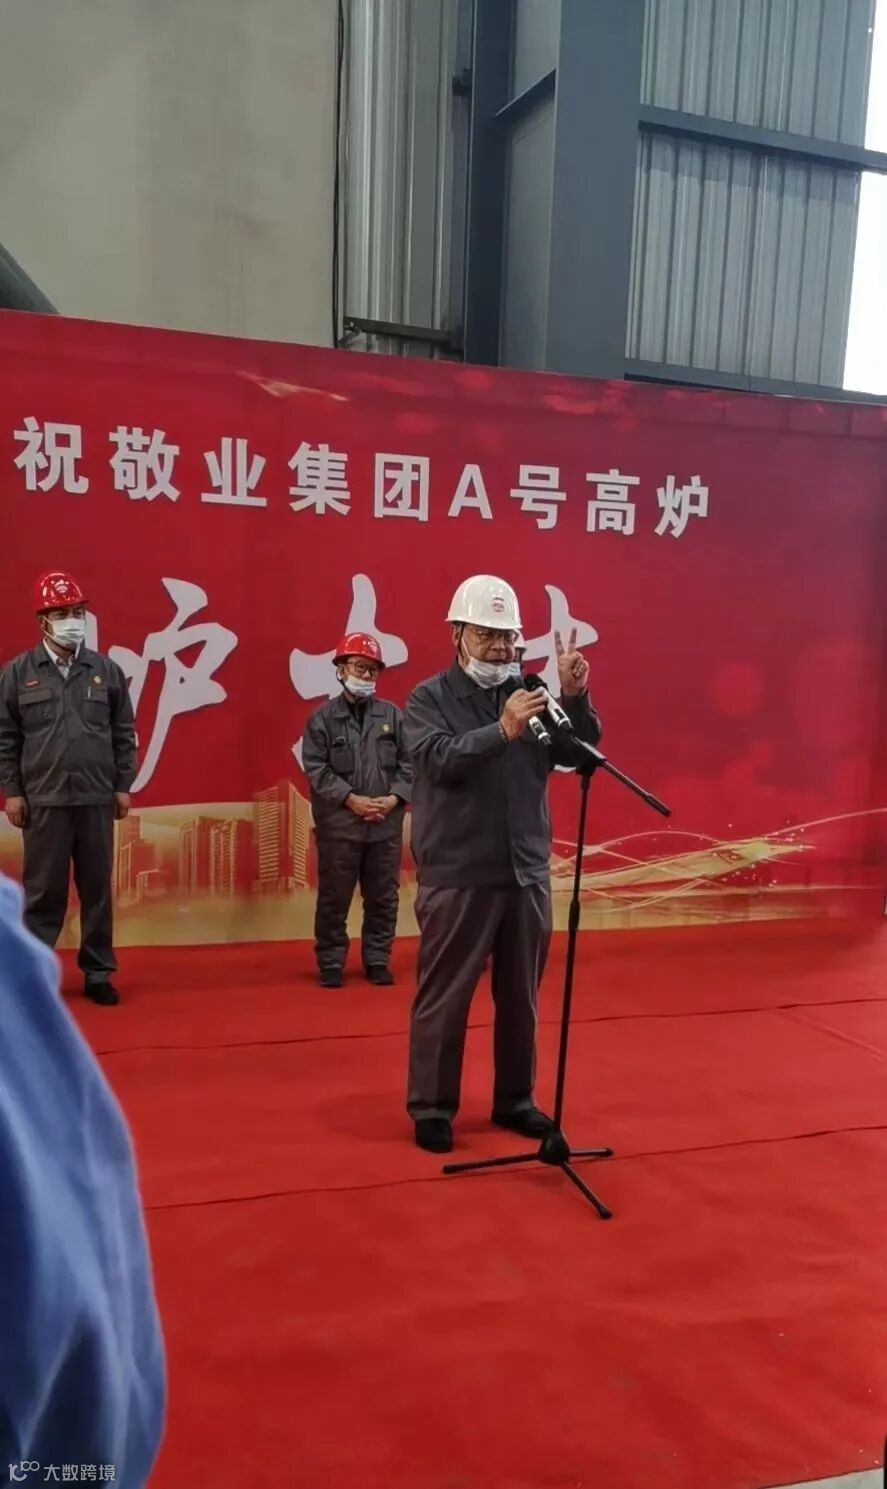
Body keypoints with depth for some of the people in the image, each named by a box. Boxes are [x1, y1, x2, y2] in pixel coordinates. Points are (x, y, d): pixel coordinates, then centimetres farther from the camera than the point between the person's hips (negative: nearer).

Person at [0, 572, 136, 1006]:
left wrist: (123, 786, 4)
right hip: (44, 800, -1)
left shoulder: (106, 670, 6)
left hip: (97, 799, 2)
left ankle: (98, 973, 19)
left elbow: (124, 733, 8)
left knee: (98, 890, 8)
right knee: (43, 891, 5)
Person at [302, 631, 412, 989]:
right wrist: (351, 800, -15)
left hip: (386, 826, 2)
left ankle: (377, 960, 22)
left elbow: (409, 762, 4)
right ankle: (330, 962, 17)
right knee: (334, 899, 5)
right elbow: (316, 769, -7)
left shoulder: (393, 715, 6)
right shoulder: (322, 717, 0)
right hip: (338, 825, -2)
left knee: (383, 898, 10)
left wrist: (394, 798, -11)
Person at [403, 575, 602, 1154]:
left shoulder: (531, 696, 6)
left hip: (527, 873, 4)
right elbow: (441, 760, -19)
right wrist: (502, 730, -33)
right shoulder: (429, 698, -3)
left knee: (521, 997, 14)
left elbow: (580, 753, 1)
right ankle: (431, 1106, 19)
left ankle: (515, 1099, 30)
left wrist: (576, 698, -16)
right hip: (457, 876, -4)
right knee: (444, 998, 5)